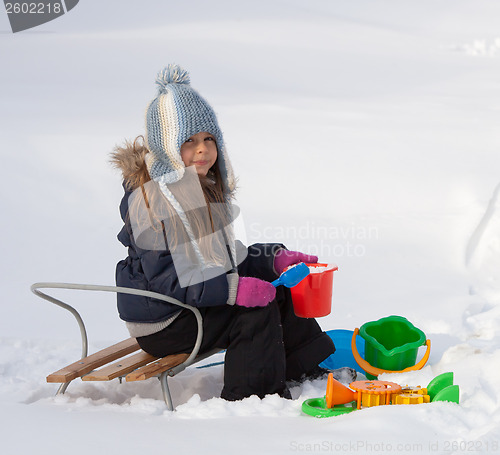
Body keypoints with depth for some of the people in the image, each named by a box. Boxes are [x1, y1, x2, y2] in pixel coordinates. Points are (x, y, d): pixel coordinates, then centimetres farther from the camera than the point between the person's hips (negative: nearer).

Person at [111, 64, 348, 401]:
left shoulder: (206, 185, 8)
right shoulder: (150, 200, -23)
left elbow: (221, 254, 17)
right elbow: (165, 279, -27)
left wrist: (274, 259, 5)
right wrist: (232, 289, -34)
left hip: (199, 296, 10)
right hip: (161, 323, -10)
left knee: (278, 285, 11)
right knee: (256, 310, -20)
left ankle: (308, 365, 22)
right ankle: (249, 398, -11)